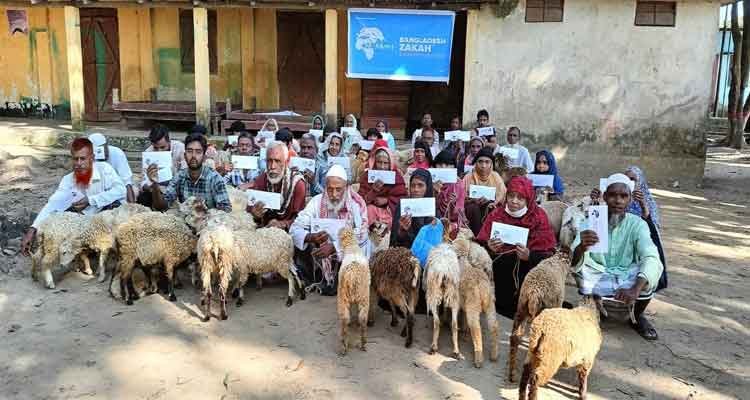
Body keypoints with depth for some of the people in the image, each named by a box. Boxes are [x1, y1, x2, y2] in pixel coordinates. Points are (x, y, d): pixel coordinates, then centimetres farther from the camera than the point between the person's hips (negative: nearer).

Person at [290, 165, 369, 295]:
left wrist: (334, 247, -37)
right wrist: (310, 237, -35)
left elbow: (361, 236, -22)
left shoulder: (356, 203, -14)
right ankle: (320, 281, 3)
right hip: (322, 250, 2)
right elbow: (295, 229, -12)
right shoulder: (317, 201, -8)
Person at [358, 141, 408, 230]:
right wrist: (373, 191, -24)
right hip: (371, 209, 0)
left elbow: (402, 198, -2)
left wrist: (387, 200, -16)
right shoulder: (366, 175, 0)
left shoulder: (396, 176, 1)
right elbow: (362, 200, -7)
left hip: (390, 209, 0)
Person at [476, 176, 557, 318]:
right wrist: (489, 248, -20)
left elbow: (549, 255, -4)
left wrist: (529, 256, -22)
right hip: (498, 276, 1)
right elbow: (479, 247, 2)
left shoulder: (539, 217, 0)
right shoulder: (496, 214, 5)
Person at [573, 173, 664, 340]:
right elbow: (573, 262, -24)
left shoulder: (638, 224, -11)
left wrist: (635, 289, -47)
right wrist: (581, 248, -50)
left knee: (654, 269, -26)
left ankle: (638, 316, 1)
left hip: (628, 279, 1)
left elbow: (651, 258, -28)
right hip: (598, 278, -1)